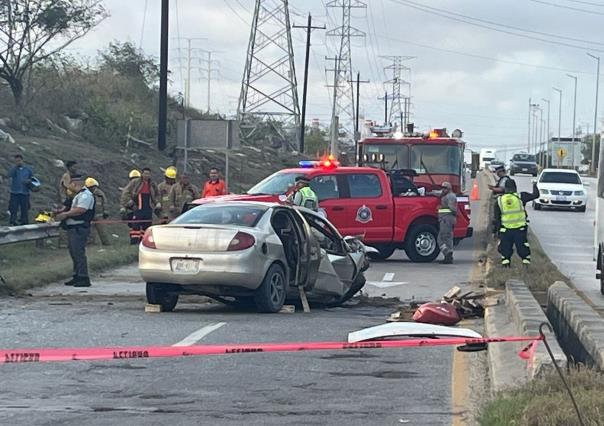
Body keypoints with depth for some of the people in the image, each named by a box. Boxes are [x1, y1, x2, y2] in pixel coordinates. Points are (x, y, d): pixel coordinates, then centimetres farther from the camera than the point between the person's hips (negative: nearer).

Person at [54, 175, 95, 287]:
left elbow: (80, 210, -24)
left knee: (79, 253, -11)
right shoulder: (78, 195, 21)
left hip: (80, 229, -11)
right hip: (73, 228, 11)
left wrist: (65, 214, -16)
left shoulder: (85, 195, -14)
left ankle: (84, 278, -10)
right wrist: (61, 212, 10)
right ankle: (77, 277, 21)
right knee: (74, 253, 14)